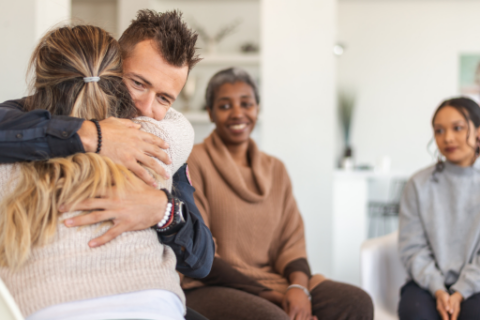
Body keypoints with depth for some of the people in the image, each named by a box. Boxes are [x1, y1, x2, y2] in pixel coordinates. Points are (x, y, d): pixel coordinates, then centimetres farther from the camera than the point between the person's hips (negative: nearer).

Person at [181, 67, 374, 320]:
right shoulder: (194, 162, -3)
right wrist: (269, 295, -13)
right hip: (210, 288, -6)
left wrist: (299, 285, -13)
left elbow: (291, 242, 10)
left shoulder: (276, 169, 16)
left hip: (272, 280, 6)